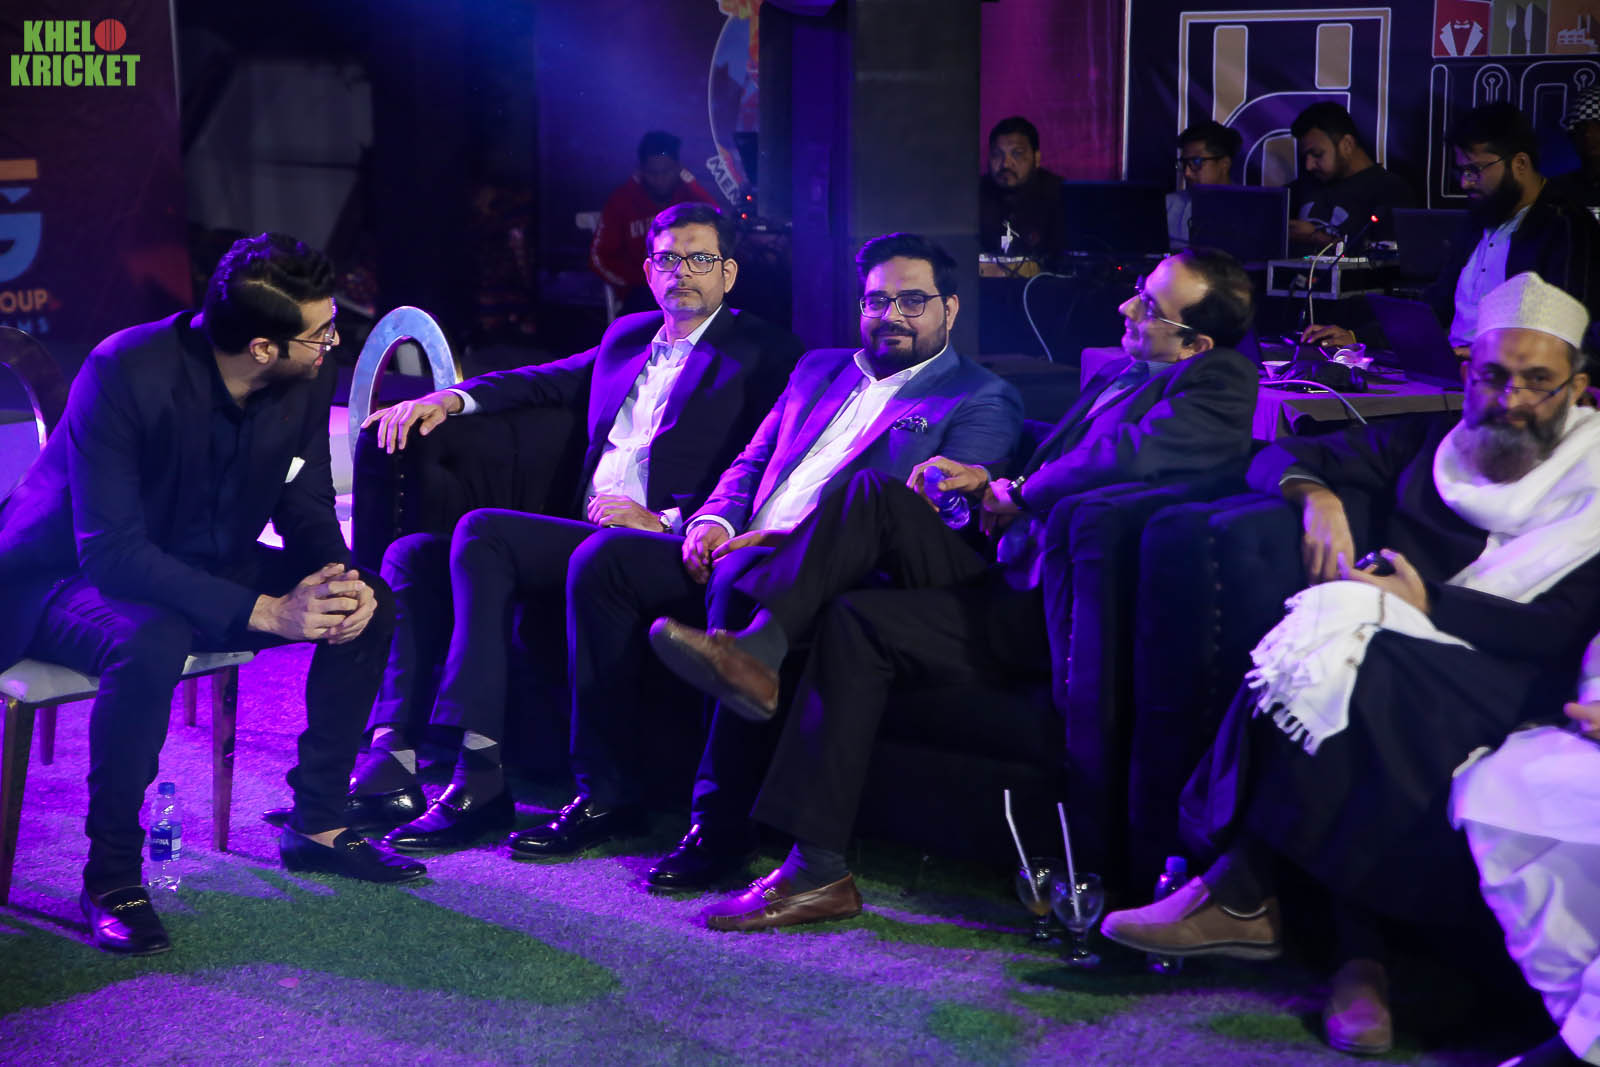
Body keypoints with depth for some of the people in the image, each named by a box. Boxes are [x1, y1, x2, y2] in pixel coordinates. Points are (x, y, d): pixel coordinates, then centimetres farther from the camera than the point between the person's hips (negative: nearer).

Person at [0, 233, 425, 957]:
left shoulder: (307, 381, -10)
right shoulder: (124, 372, -30)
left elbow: (306, 509, 3)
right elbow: (110, 552, -34)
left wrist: (339, 576, -22)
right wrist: (264, 610, -38)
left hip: (204, 566, 7)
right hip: (68, 577, -7)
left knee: (369, 603, -10)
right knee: (151, 644, -39)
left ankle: (319, 824, 2)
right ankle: (111, 874, -20)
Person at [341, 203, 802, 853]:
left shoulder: (766, 356, 1)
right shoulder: (629, 336, 25)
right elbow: (552, 381, 31)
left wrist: (667, 523, -20)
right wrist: (451, 398, 13)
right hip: (581, 539, 8)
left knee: (482, 532, -27)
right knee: (413, 554, -8)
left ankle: (481, 778, -29)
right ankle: (388, 761, -18)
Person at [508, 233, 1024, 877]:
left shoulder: (982, 402, 4)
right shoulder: (819, 370, 27)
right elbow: (751, 461, 26)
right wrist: (715, 519, 0)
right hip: (738, 552, 7)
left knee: (742, 578, -38)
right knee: (603, 558, -14)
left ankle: (720, 826, -32)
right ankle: (606, 795, -11)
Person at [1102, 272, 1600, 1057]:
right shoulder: (1428, 445, 22)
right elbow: (1280, 457, 22)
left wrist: (1431, 604, -12)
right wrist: (1318, 495, 0)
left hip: (1502, 686, -4)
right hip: (1391, 652, 4)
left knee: (1339, 666, -34)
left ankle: (1238, 897, -25)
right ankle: (1359, 957, -33)